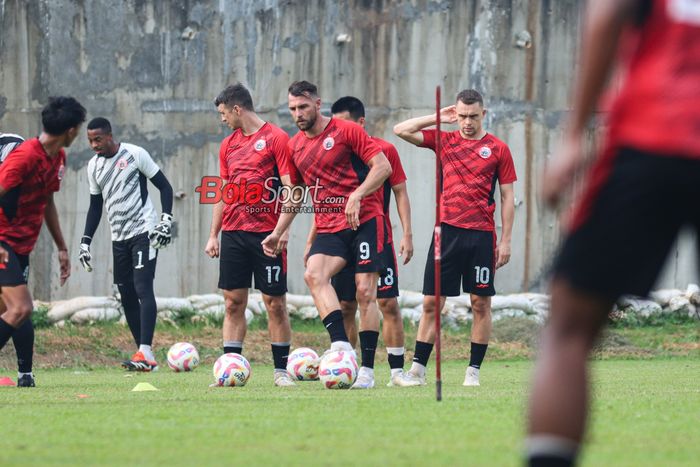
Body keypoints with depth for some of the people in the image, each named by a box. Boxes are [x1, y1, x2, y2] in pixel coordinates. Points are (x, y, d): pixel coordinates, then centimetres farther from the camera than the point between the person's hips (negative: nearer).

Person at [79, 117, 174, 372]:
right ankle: (144, 355, 10)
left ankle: (146, 353, -27)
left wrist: (166, 219, -15)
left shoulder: (135, 154, -7)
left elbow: (164, 186, -3)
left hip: (144, 232, -7)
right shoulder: (94, 166, 10)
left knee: (143, 289, -17)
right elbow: (95, 205, 20)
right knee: (126, 296, 5)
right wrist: (85, 241, 13)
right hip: (119, 237, 7)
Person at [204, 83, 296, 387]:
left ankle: (282, 370, 5)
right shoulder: (228, 145, 15)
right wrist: (213, 235, 15)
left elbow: (289, 188, -7)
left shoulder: (275, 138, -4)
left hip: (267, 234, -5)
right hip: (233, 233, 5)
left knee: (275, 302, -2)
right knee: (233, 302, 2)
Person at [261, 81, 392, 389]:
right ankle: (340, 344, -29)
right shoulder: (295, 146, 13)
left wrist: (357, 195, -20)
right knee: (313, 274, -24)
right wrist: (277, 233, 19)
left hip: (364, 221, -5)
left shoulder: (346, 131, -5)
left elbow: (383, 167, -8)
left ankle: (366, 369, -3)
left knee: (365, 292, -8)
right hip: (328, 228, 5)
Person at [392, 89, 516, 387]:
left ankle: (474, 371, 9)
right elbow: (401, 130, 4)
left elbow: (507, 198, 4)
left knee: (481, 303, 1)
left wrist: (506, 240, -1)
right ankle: (418, 370, 3)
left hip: (481, 236, -1)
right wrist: (439, 118, 4)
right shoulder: (444, 140, 9)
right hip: (446, 231, 1)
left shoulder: (498, 149, 4)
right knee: (431, 302, 0)